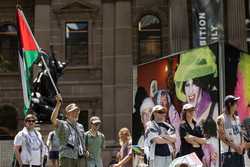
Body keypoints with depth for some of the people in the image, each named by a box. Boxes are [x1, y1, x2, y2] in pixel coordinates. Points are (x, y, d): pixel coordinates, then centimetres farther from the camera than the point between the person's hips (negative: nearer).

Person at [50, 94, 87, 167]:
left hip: (80, 158, 6)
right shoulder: (62, 125, 1)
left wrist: (85, 151, 13)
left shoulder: (80, 126, 20)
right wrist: (58, 104, -25)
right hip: (67, 157, -6)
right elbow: (53, 119, -20)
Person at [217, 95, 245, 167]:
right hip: (228, 152, -7)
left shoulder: (237, 118, 14)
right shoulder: (221, 119, -7)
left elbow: (240, 133, 15)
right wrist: (235, 146, -15)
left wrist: (242, 145, -4)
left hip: (239, 152, 7)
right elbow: (222, 136, -12)